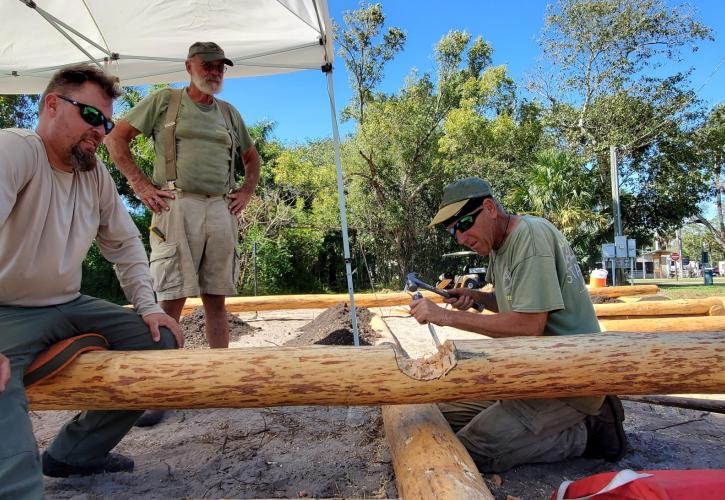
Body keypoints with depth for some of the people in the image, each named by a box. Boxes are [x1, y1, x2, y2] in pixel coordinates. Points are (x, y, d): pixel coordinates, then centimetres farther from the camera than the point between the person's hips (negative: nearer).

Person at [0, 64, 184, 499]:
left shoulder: (96, 173, 4)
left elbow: (124, 243, 12)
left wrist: (149, 306, 1)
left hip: (70, 306, 8)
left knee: (161, 342, -1)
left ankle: (74, 452, 10)